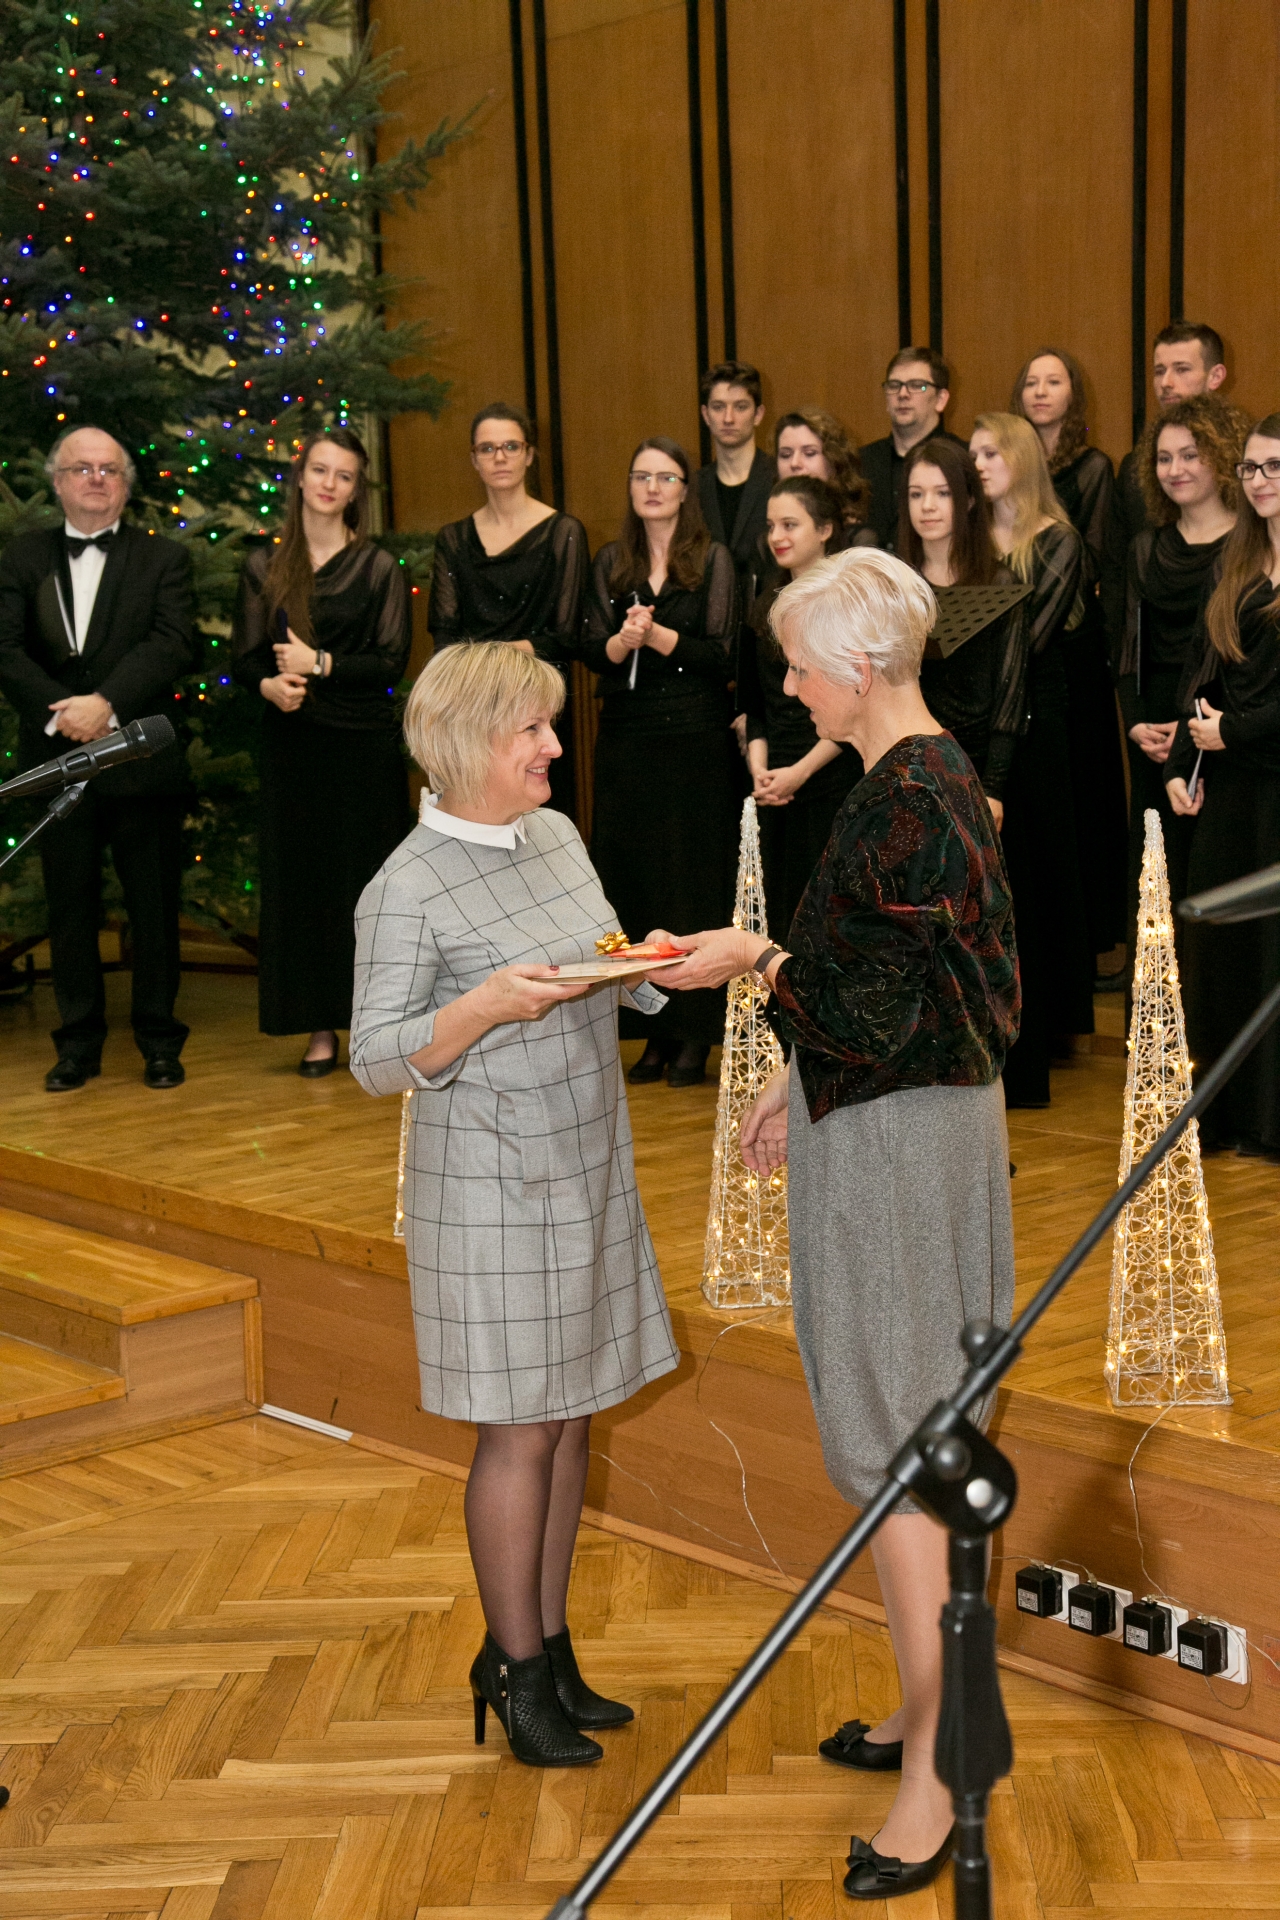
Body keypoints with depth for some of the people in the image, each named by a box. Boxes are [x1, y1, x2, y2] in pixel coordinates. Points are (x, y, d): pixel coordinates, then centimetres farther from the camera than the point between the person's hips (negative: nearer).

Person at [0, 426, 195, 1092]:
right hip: (57, 759, 2)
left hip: (143, 760, -1)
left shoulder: (162, 558, 3)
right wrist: (57, 711, -18)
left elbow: (174, 643, -11)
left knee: (155, 907, 5)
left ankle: (159, 1041, 16)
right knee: (70, 908, 8)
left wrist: (106, 704, -21)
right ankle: (78, 1043, 19)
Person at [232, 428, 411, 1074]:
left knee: (367, 877, 0)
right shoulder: (265, 566, 7)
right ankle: (319, 1030, 9)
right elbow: (244, 657, 5)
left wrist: (320, 663, -15)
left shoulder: (378, 567, 2)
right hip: (292, 742, 2)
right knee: (299, 876, 3)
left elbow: (392, 662, -4)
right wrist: (269, 683, -16)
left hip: (365, 745, -2)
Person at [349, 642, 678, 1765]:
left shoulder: (557, 835, 7)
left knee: (572, 1418, 13)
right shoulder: (408, 889, -15)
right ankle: (516, 1673, 17)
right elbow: (378, 1062, -14)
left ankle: (549, 1647, 27)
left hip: (589, 1170, 7)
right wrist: (486, 1006, -28)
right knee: (520, 1429, 1)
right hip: (495, 1187, -7)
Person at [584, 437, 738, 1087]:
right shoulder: (610, 564, 11)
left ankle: (696, 1033, 4)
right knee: (632, 880, 2)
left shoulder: (713, 560, 1)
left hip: (695, 739, -3)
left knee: (695, 881, -2)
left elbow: (721, 654, -7)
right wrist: (622, 639, -18)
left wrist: (656, 634, -18)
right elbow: (592, 651, 3)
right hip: (626, 739, 3)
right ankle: (656, 1031, 10)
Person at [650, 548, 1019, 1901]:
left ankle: (933, 1775, 8)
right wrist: (799, 1084, 21)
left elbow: (885, 1004, -24)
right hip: (909, 1118, 10)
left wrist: (754, 962, -13)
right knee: (911, 1431, 17)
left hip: (897, 1143, -10)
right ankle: (931, 1709, 31)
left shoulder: (910, 805, -22)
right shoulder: (930, 778, 11)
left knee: (892, 1443, -3)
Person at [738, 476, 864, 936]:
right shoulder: (765, 606, 13)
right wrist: (759, 767, -2)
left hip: (836, 782, -5)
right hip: (775, 791, 5)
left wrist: (801, 770, -13)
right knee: (780, 915, 6)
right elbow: (755, 706, 15)